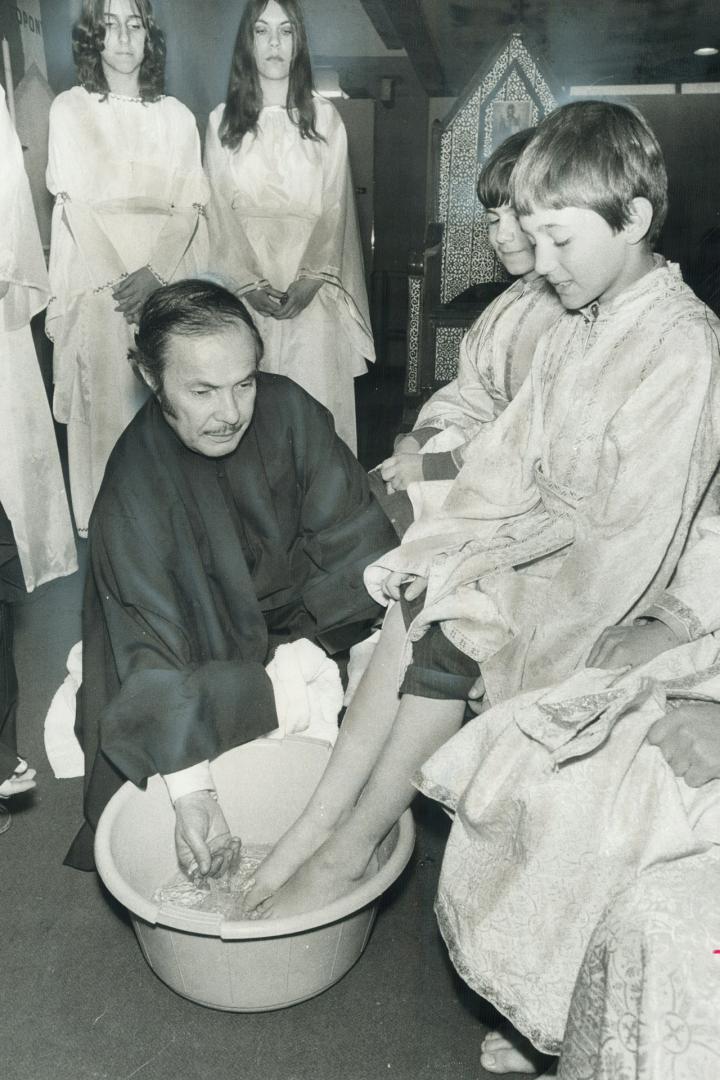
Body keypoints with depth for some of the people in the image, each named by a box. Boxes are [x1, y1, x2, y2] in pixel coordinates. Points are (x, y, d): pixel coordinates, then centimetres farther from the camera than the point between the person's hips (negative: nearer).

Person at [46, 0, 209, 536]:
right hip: (98, 286, -1)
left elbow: (191, 205, 2)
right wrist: (120, 279, -11)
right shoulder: (69, 109, 6)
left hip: (168, 284, 2)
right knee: (105, 407, 0)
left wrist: (155, 272, -13)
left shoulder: (177, 115, 11)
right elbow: (76, 204, -1)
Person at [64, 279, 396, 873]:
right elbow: (154, 651, -27)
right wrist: (192, 790, -35)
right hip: (212, 656, -2)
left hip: (311, 629, 3)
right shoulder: (133, 492, -23)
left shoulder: (287, 408, -15)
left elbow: (350, 536, -12)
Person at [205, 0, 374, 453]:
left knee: (316, 400, -3)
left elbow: (334, 205, 1)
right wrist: (248, 283, -9)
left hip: (312, 291, 0)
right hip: (247, 293, 1)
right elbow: (220, 209, 4)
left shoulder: (324, 117, 7)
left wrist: (310, 279, -12)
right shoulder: (222, 121, 9)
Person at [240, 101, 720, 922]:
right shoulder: (575, 325, 9)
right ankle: (318, 824, -11)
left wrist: (482, 565, -16)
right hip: (542, 543, 7)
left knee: (450, 633, -23)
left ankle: (344, 851, -6)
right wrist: (441, 547, -6)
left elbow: (628, 531, -21)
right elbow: (509, 457, 6)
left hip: (600, 581, -6)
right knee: (416, 607, -16)